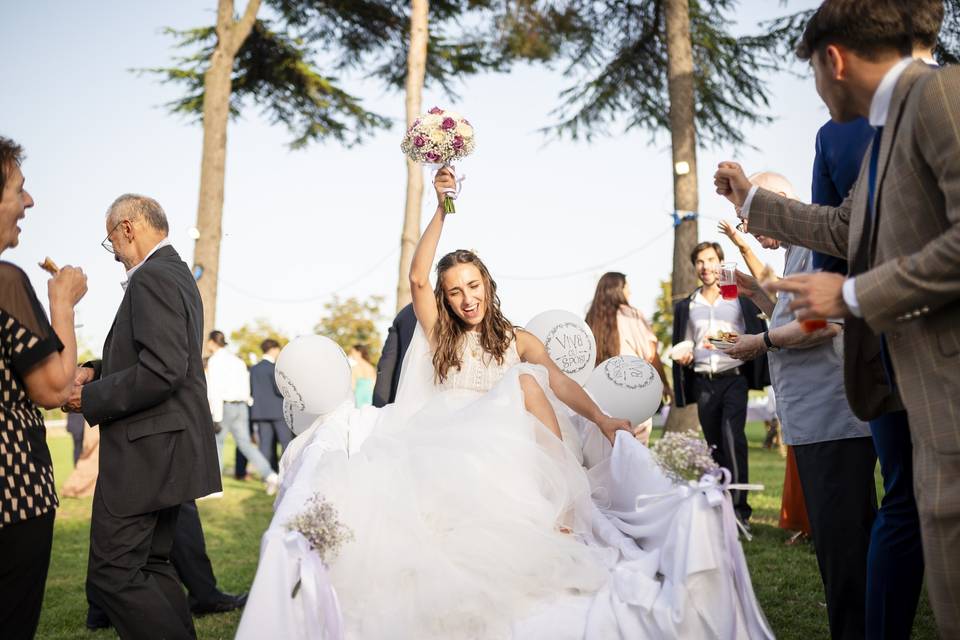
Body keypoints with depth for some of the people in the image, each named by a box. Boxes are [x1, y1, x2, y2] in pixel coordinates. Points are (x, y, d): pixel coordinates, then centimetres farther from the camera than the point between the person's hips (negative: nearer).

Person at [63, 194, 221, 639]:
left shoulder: (152, 278, -15)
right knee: (151, 566, 16)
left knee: (111, 576, -7)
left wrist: (90, 398, -15)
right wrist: (97, 371, 8)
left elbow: (162, 371, -26)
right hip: (167, 451, 11)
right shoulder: (176, 273, 17)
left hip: (147, 450, -11)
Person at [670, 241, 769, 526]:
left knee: (732, 437, -20)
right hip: (703, 383, 3)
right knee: (715, 445, 6)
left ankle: (739, 506, -17)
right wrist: (684, 357, -1)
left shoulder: (741, 300, 6)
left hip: (734, 378, -3)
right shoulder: (686, 307, 14)